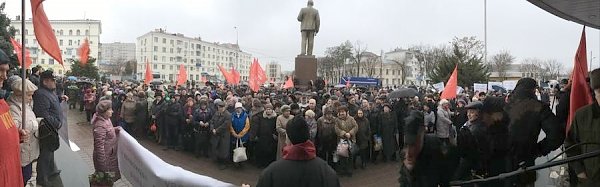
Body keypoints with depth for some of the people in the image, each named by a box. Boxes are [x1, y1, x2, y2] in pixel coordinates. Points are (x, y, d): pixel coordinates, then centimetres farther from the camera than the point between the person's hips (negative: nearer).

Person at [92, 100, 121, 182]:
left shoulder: (106, 119, 0)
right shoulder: (100, 126, -28)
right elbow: (99, 146, -27)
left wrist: (115, 129, 2)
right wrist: (102, 163, -24)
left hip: (110, 155, 9)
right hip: (104, 157, -9)